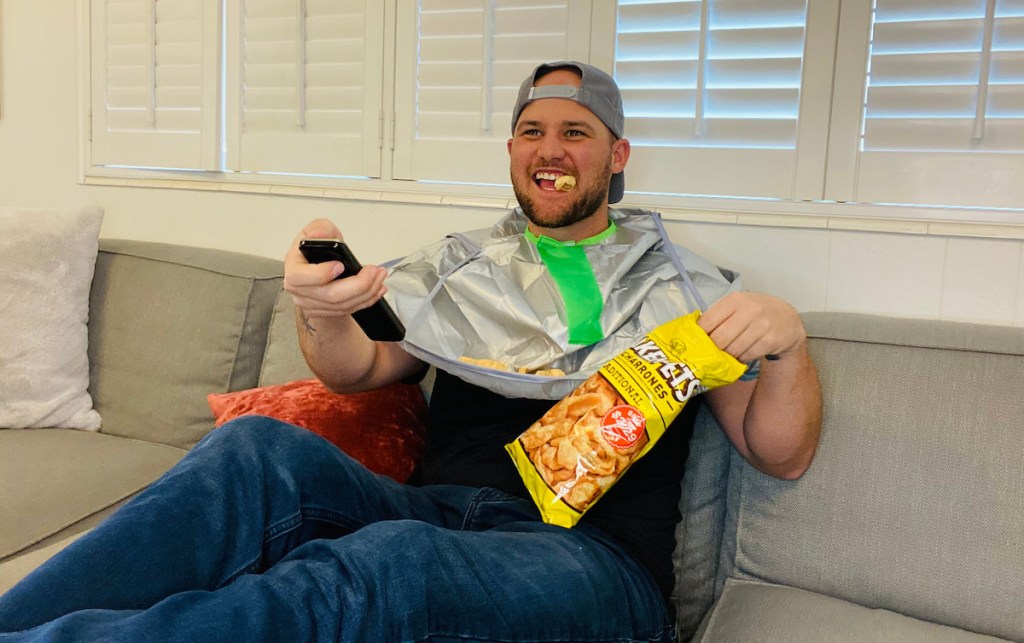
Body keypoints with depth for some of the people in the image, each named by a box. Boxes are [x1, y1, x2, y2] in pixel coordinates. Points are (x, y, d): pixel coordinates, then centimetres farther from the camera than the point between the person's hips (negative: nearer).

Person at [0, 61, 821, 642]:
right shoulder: (459, 265, 20)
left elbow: (779, 454, 12)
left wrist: (786, 339, -10)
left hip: (594, 556, -2)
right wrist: (323, 310, -16)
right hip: (437, 510, 3)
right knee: (258, 449, -26)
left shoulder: (686, 286, 14)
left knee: (389, 563, -35)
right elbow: (358, 371, 8)